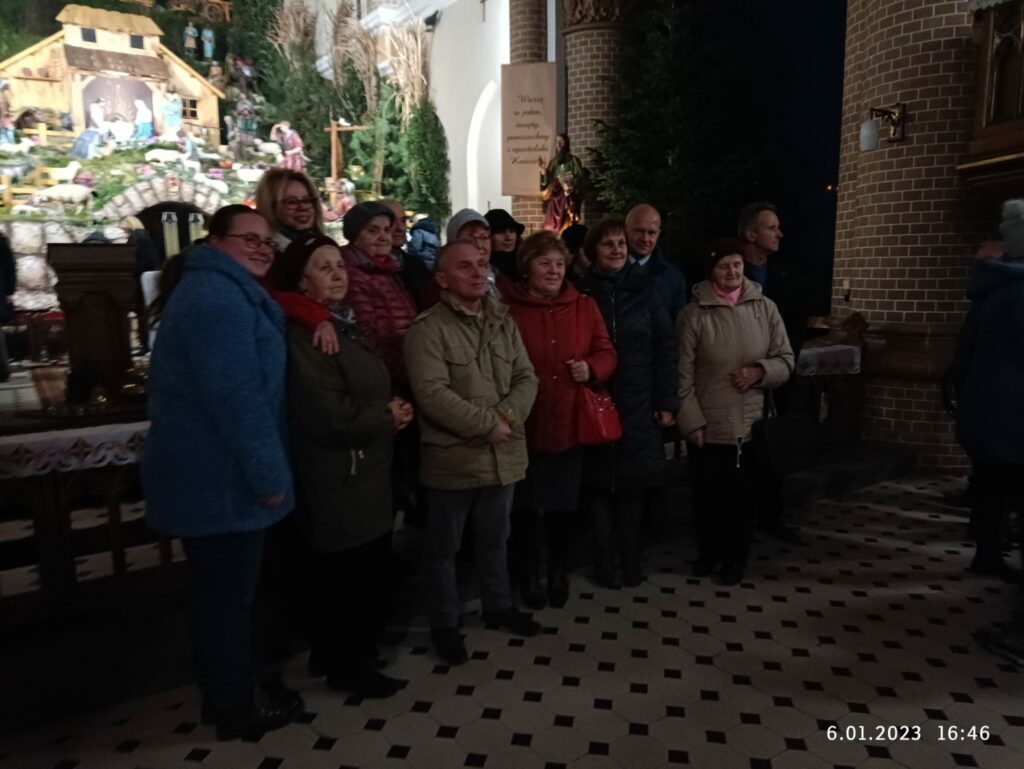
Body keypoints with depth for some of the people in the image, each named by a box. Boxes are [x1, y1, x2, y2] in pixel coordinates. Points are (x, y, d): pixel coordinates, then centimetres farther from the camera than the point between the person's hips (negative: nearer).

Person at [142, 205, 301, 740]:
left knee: (217, 591, 21)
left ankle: (224, 694, 37)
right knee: (228, 595, 5)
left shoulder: (215, 290, 18)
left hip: (206, 472, 11)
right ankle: (235, 707, 23)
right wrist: (270, 473, -22)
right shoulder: (218, 297, -18)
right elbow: (235, 395, -25)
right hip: (222, 477, -11)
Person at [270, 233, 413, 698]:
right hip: (337, 481, -9)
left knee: (370, 574, 18)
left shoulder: (347, 325, 13)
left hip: (366, 476, 9)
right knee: (349, 578, 4)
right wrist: (388, 417, -10)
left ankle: (335, 655, 37)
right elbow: (331, 415, -26)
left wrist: (391, 412, 0)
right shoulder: (302, 335, -17)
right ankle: (349, 667, 25)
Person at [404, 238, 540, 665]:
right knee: (443, 546, 11)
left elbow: (526, 379, 4)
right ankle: (444, 623, 30)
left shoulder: (503, 322, 8)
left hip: (503, 454, 6)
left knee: (495, 539, 23)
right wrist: (488, 424, -19)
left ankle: (498, 605, 43)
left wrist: (508, 416, -15)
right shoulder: (428, 328, -13)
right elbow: (432, 394, -22)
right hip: (452, 457, -5)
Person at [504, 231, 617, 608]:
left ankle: (558, 571, 38)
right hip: (525, 426, -2)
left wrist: (591, 368, -12)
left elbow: (607, 354, 9)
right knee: (525, 506, 10)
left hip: (570, 425, 3)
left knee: (564, 505, 15)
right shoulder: (508, 309, -5)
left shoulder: (584, 306, 5)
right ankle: (527, 574, 33)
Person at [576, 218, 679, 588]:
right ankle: (604, 560, 18)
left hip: (639, 403, 1)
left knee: (635, 481, 5)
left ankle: (631, 557, 21)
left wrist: (667, 401, -2)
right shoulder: (581, 292, 2)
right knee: (600, 481, 4)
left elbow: (665, 347, 4)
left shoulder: (644, 290, 6)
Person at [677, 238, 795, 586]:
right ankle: (708, 551, 35)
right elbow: (683, 374, -6)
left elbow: (786, 360, 7)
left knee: (742, 495, 10)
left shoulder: (765, 307, 1)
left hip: (751, 423, 1)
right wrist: (691, 421, -9)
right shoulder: (694, 313, -6)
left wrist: (760, 372, -13)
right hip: (706, 425, -1)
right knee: (706, 493, 11)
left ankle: (735, 558, 31)